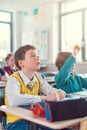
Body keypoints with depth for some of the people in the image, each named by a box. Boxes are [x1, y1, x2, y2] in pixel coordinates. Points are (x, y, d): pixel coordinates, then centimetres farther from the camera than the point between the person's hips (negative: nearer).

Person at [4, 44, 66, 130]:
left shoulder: (37, 76, 1)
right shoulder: (14, 79, -19)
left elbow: (50, 90, 10)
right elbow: (13, 100, -38)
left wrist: (58, 92, -14)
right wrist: (44, 98, -36)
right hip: (17, 122, -6)